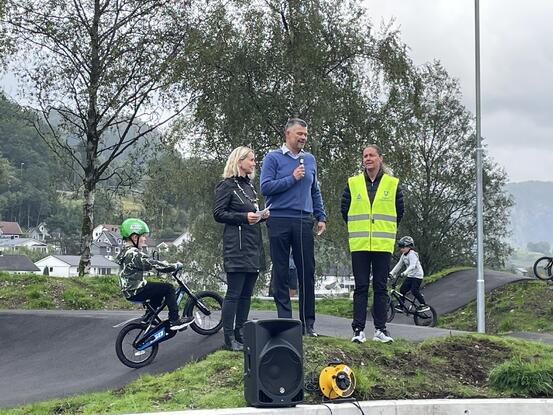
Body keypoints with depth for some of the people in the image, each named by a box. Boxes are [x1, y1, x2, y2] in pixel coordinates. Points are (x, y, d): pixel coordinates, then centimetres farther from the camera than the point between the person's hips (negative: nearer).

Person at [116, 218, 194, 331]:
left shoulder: (125, 251, 11)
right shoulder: (134, 254, -22)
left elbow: (148, 262, 22)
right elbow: (154, 265, -22)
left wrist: (163, 263, 15)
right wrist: (176, 266, -12)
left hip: (129, 291, 10)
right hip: (136, 291, -10)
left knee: (159, 291, 26)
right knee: (168, 288, -7)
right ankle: (174, 320, -6)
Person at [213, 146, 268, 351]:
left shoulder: (249, 185, 20)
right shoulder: (227, 185, -4)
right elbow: (218, 213, -9)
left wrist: (261, 215, 6)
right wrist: (244, 217, -18)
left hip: (253, 246, 8)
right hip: (236, 245, -8)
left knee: (246, 294, 9)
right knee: (234, 293, -6)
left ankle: (240, 334, 17)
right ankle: (229, 338, -2)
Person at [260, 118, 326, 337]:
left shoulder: (310, 160, 16)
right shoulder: (273, 158, 1)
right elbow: (265, 187, -9)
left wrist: (321, 216, 14)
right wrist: (292, 178, -12)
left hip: (304, 222, 4)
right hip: (279, 221, -4)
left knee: (307, 272, 2)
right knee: (281, 273, 1)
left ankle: (308, 323, 8)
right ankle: (284, 319, 7)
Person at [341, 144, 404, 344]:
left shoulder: (392, 184, 5)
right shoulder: (353, 183, 5)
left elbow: (399, 211, 14)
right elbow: (344, 209, 14)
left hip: (383, 245, 0)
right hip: (359, 245, 0)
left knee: (381, 287, 4)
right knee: (361, 287, 0)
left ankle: (380, 329, 10)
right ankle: (358, 329, 2)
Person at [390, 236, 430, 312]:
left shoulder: (412, 254, -19)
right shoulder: (404, 255, 8)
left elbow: (412, 265, -32)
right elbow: (399, 265, 11)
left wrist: (405, 272, -45)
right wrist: (392, 273, 1)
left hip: (417, 275, -9)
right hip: (410, 276, 9)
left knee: (414, 290, -19)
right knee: (402, 289, 2)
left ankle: (424, 305, -10)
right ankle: (401, 306, 9)